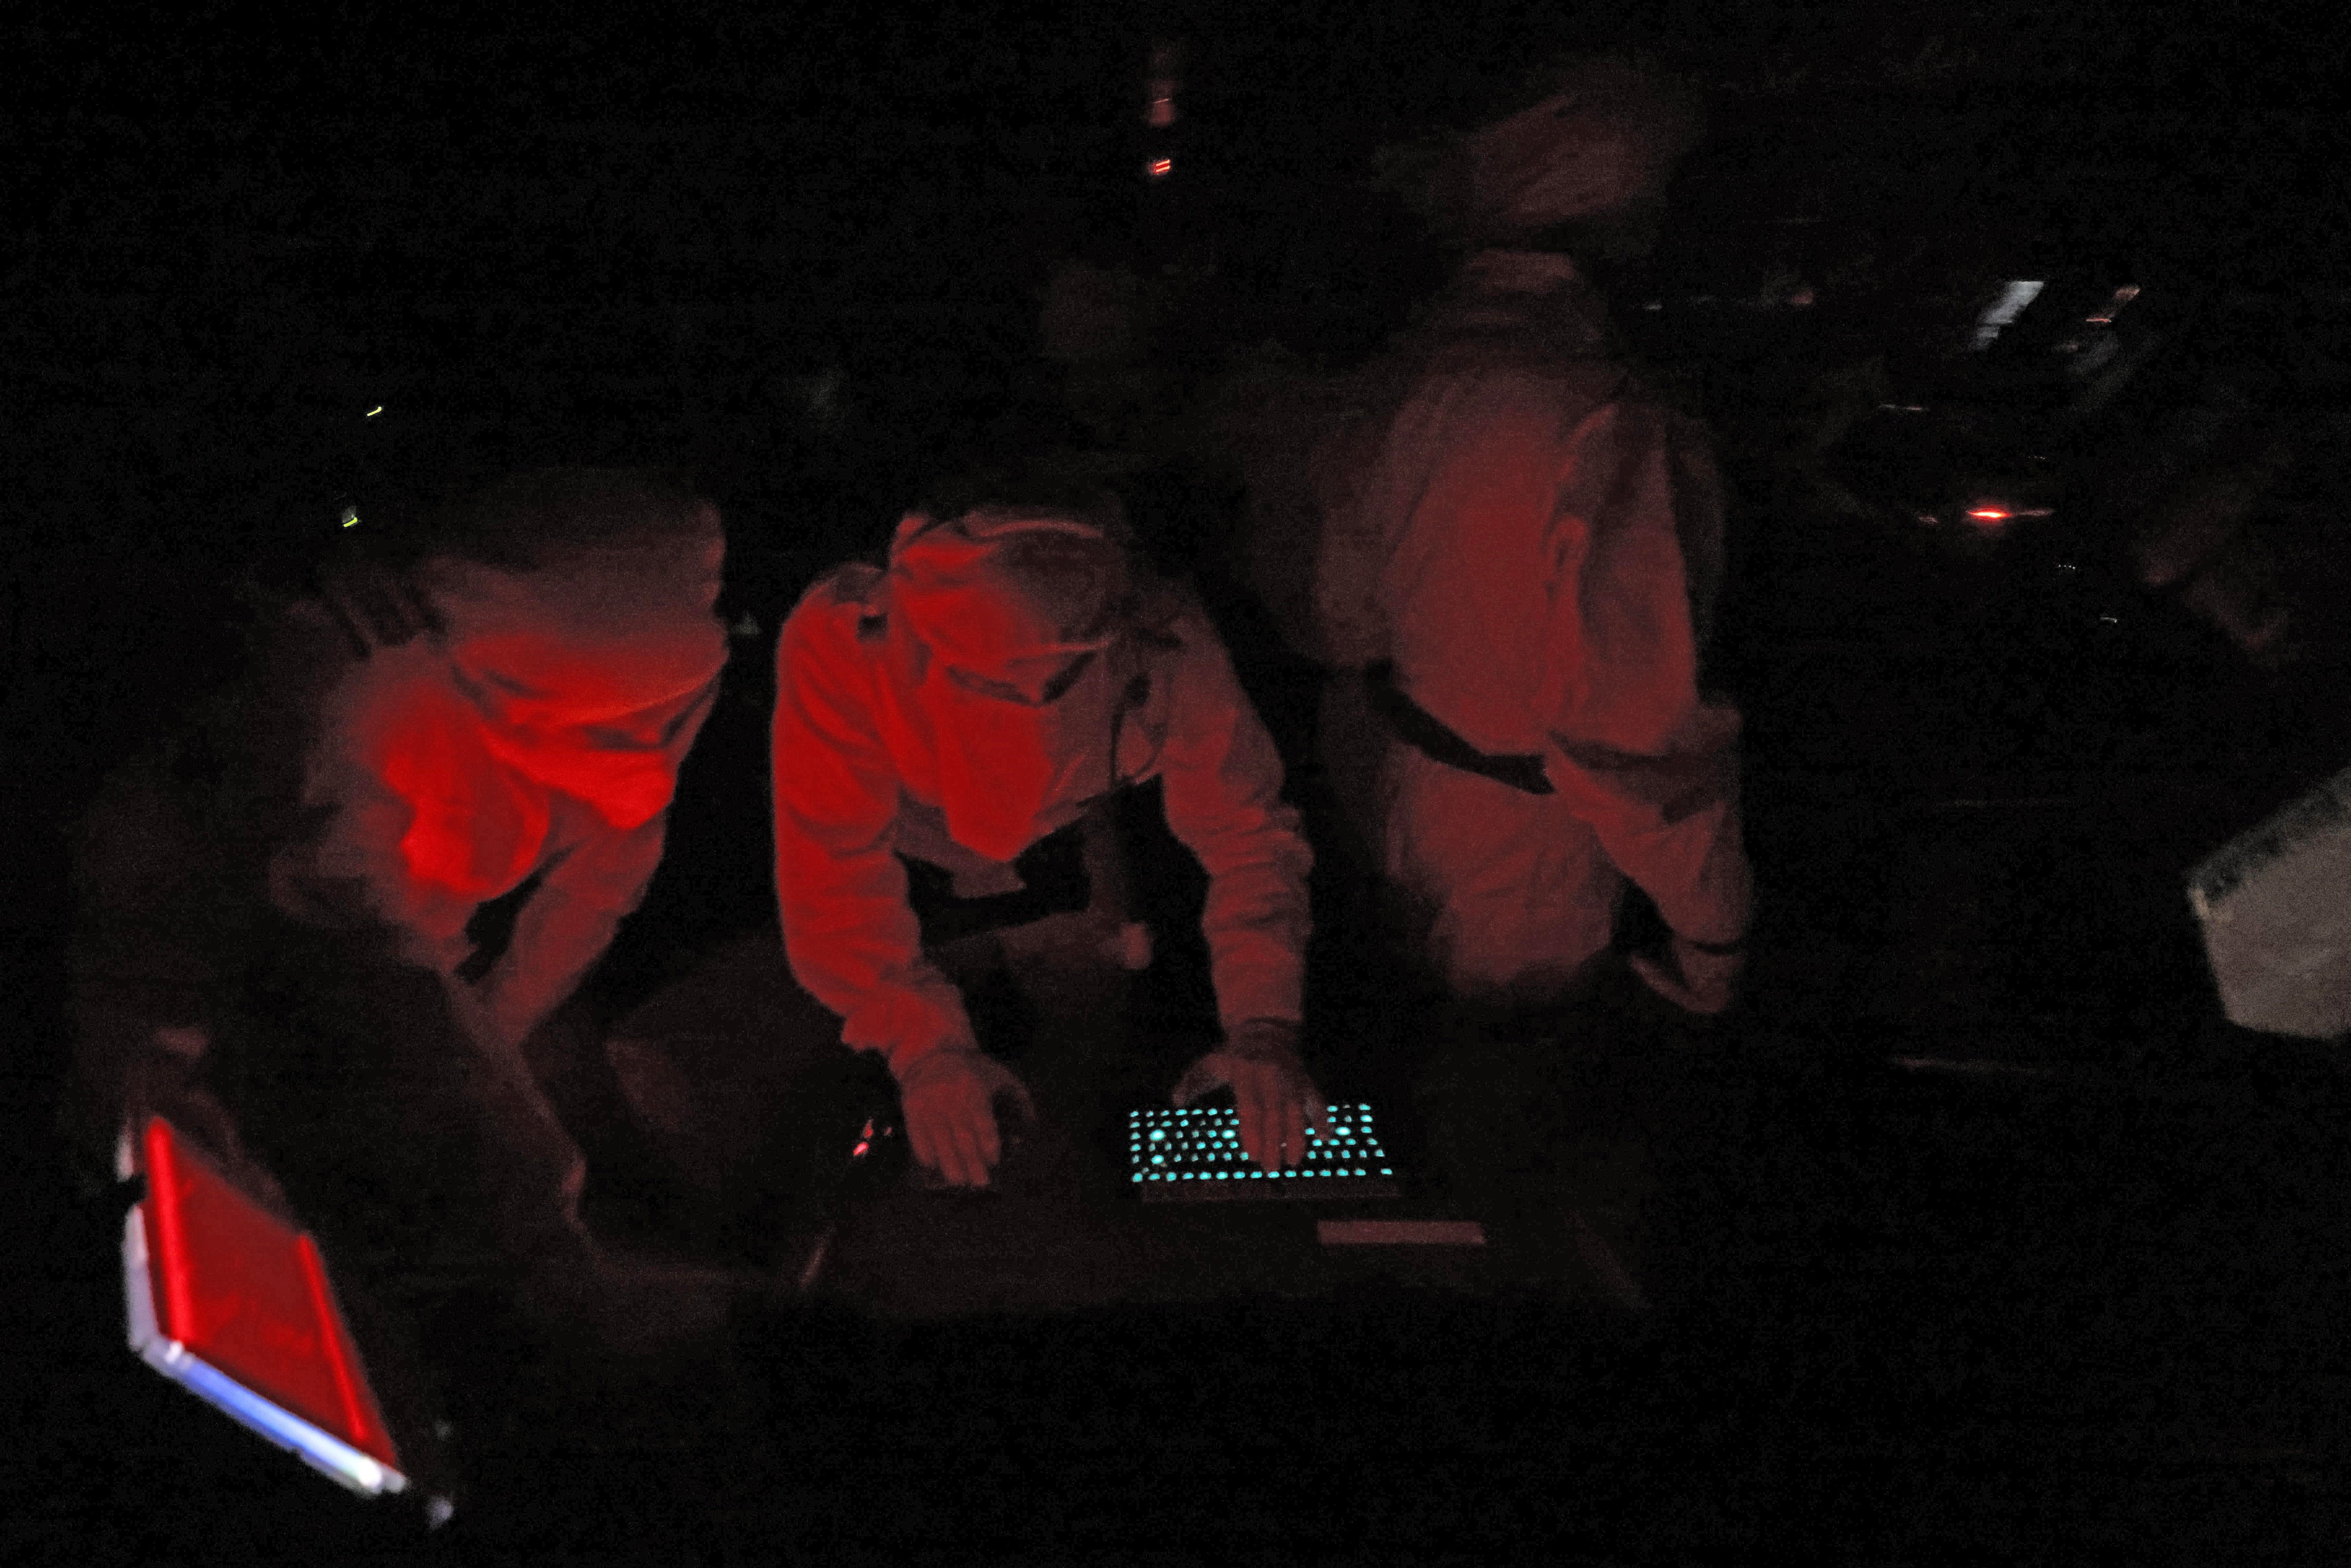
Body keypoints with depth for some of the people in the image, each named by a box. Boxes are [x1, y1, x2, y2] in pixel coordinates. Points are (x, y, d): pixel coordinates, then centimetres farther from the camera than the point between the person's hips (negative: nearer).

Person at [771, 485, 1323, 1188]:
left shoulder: (1166, 643, -34)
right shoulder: (839, 643, -38)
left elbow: (1245, 829, -25)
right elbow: (833, 869, -36)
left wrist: (1263, 1029, -37)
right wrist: (926, 1048, -46)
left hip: (1073, 838, 2)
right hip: (918, 850, -1)